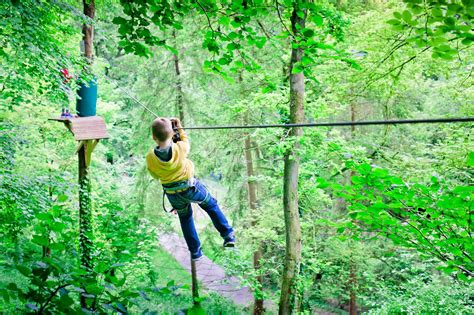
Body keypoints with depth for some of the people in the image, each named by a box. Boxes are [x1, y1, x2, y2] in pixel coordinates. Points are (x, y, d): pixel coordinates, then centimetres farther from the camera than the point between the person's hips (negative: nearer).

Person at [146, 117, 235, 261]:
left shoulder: (150, 158, -21)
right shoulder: (179, 148, -25)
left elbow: (155, 175, -2)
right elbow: (186, 142, 1)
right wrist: (180, 128, 11)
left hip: (173, 195, 2)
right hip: (191, 187, -2)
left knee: (185, 217, 26)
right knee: (211, 205, 24)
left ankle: (195, 251, 31)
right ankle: (228, 235, 21)